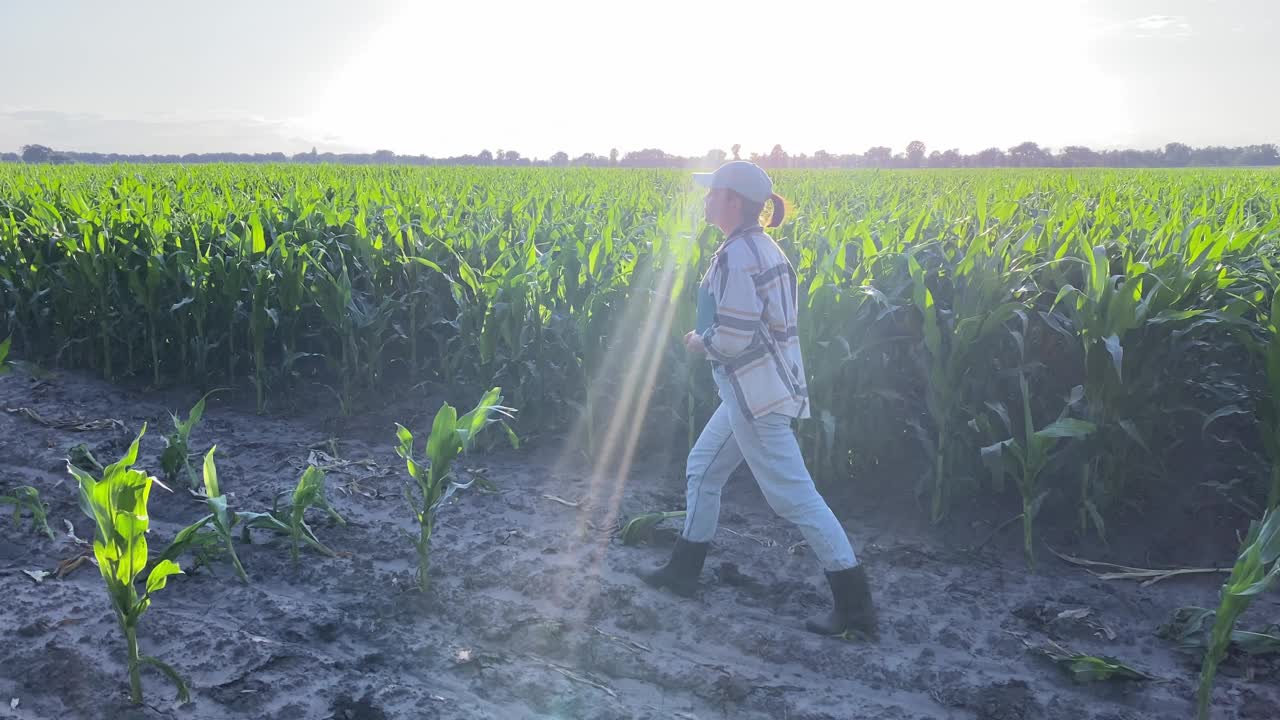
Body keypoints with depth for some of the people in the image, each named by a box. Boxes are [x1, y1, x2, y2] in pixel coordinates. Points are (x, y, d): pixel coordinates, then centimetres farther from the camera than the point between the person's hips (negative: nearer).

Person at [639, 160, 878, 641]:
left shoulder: (735, 255, -19)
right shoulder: (761, 246, 12)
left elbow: (736, 336, -24)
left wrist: (701, 343, -4)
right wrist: (709, 336, 10)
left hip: (756, 391, -11)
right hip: (757, 387, 11)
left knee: (793, 494, -4)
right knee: (703, 467, 19)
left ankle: (855, 607, 3)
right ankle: (683, 570, 32)